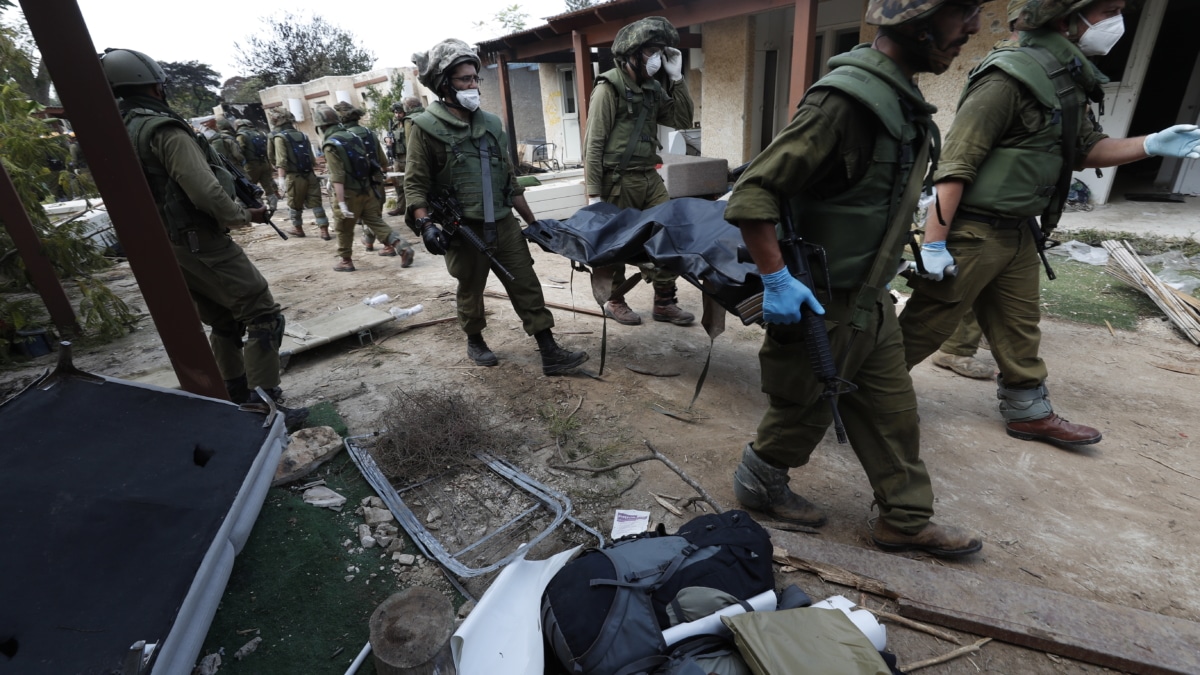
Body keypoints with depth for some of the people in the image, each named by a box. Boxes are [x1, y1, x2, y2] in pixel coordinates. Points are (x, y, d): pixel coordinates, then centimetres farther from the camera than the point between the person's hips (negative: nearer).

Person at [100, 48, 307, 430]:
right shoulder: (163, 129, -15)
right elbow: (206, 193, -24)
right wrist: (243, 216, -6)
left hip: (165, 248, 9)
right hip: (202, 245, -9)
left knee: (225, 323, 18)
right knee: (264, 317, -8)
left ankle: (237, 400, 26)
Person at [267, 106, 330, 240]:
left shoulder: (279, 137, -5)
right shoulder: (303, 135, 12)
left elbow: (281, 160, -16)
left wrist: (281, 178, -21)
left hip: (294, 177, -4)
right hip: (310, 174, 4)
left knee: (295, 205, 13)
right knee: (316, 203, 4)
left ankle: (298, 229, 27)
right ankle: (324, 231, 0)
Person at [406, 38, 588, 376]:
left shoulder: (491, 124, 10)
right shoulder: (427, 128, -5)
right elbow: (415, 184, -7)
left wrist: (532, 221, 14)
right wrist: (425, 224, -23)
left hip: (503, 223, 4)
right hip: (464, 229, -4)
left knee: (527, 286, 1)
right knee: (470, 290, 11)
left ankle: (550, 354, 5)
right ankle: (475, 342, 35)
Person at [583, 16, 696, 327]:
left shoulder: (652, 88, 15)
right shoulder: (609, 87, -7)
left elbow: (682, 120, 11)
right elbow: (593, 143, -12)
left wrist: (676, 78, 3)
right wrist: (594, 193, -16)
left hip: (649, 177, 7)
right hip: (618, 180, -7)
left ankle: (664, 302, 15)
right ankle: (614, 301, 22)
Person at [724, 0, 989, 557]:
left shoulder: (900, 98, 9)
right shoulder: (846, 99, -22)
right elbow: (753, 194, -25)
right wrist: (778, 280, -28)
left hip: (870, 300, 9)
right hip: (822, 303, -9)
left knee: (893, 410, 16)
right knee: (803, 412, 10)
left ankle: (906, 521, 34)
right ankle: (757, 483, 37)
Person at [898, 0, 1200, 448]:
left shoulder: (1068, 81, 12)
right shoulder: (1011, 76, -17)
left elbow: (1085, 149, 21)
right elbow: (955, 165, -23)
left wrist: (1152, 145, 5)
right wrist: (933, 244, -26)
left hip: (1018, 233, 9)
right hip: (972, 231, -9)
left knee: (1020, 330, 18)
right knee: (923, 327, -2)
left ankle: (1029, 412, 33)